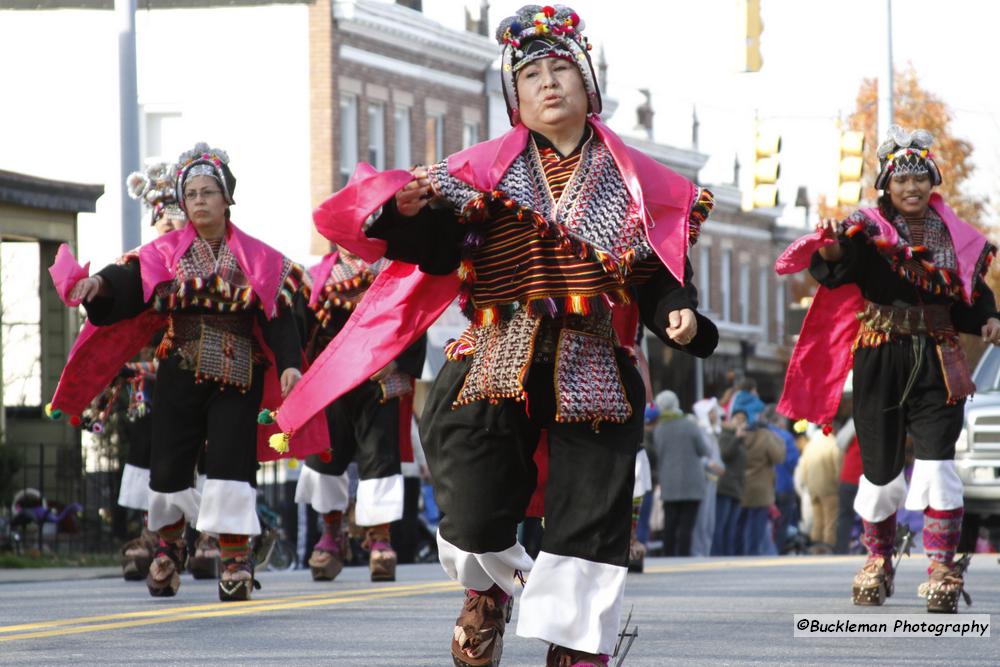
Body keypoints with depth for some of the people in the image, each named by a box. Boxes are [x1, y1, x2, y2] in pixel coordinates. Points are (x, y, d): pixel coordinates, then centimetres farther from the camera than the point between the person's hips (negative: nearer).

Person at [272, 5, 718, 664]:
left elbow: (658, 275, 8)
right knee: (476, 513, -2)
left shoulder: (636, 181, 8)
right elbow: (435, 251, -2)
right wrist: (413, 210, -22)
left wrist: (677, 314, -12)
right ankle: (489, 589, 33)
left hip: (593, 372, 1)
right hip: (498, 362, -1)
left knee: (590, 522, -3)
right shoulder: (486, 167, 5)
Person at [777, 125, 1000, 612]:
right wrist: (831, 251, -42)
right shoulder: (869, 229, -3)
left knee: (937, 463, -13)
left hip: (937, 362, 1)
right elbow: (836, 269, -19)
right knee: (881, 467, 6)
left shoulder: (955, 237, 7)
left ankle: (942, 570, -8)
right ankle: (878, 559, 28)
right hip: (880, 361, -1)